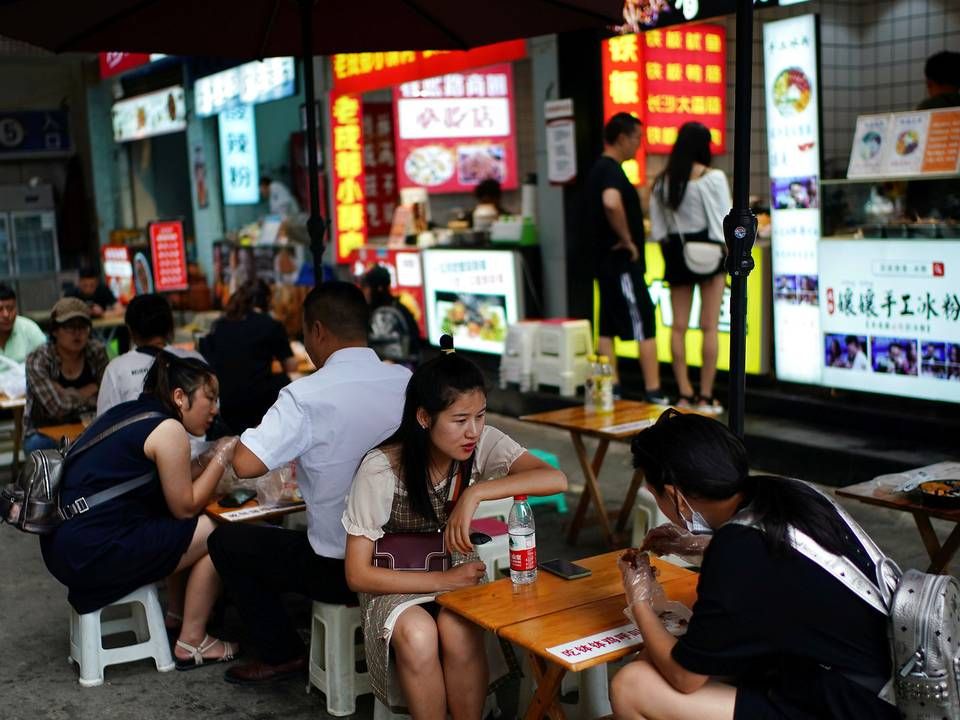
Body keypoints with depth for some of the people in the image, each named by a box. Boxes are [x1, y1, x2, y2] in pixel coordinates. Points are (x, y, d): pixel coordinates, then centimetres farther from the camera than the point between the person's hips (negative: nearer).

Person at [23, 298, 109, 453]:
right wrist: (91, 390, -10)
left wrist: (69, 396, -16)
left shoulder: (97, 352, -3)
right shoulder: (37, 360, -12)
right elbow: (58, 407, -23)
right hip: (44, 434, -2)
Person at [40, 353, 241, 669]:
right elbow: (185, 507, -5)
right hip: (93, 554, -10)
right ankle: (192, 643, 6)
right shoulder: (168, 429, -11)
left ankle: (175, 615, 28)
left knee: (195, 527, 22)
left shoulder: (129, 412, 14)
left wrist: (210, 459, 13)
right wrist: (221, 459, 2)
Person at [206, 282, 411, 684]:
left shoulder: (306, 395, -19)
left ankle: (282, 654, 20)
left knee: (225, 541, 16)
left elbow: (246, 465, -26)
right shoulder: (408, 382, -5)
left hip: (340, 570, -5)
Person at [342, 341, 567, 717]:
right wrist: (444, 580, -24)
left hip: (457, 570, 2)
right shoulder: (380, 469, -20)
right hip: (396, 584, -1)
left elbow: (556, 479, -29)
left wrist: (475, 493, -38)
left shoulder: (484, 443, -15)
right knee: (417, 634, -34)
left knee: (457, 631, -32)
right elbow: (357, 575, -16)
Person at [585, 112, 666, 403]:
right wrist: (627, 239, -25)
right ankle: (653, 392, -5)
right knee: (645, 325, -6)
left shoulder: (600, 169, 16)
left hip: (607, 260, 10)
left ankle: (611, 390, 14)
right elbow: (611, 203, -36)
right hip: (622, 262, -10)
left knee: (608, 327, 10)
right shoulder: (612, 170, -16)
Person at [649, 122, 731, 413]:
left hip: (676, 252, 4)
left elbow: (657, 226, 6)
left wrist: (669, 252, 15)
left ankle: (685, 394, 11)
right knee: (710, 327, 1)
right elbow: (725, 220, -8)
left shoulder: (662, 181, 3)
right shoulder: (713, 177, -9)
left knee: (679, 326, 8)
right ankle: (706, 397, 2)